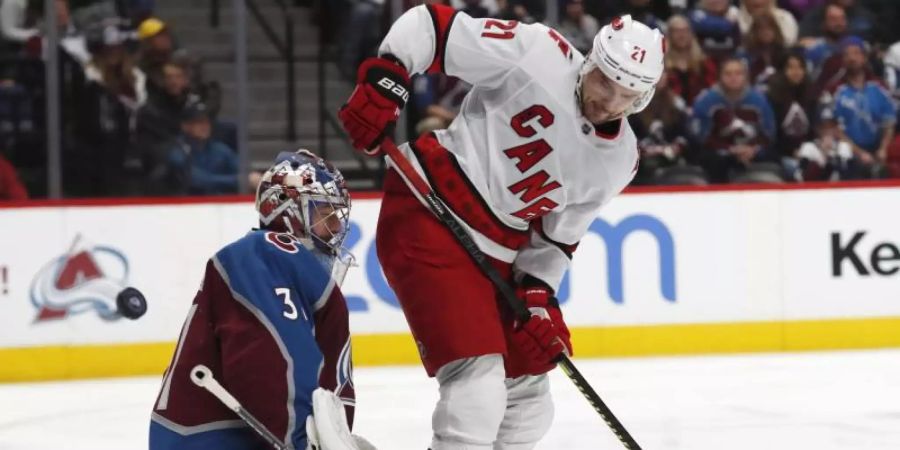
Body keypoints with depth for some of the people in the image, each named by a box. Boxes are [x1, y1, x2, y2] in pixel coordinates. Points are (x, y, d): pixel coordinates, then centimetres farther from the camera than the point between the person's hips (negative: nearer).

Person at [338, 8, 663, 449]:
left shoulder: (618, 159, 3)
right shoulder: (537, 55, -16)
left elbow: (557, 234, 10)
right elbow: (430, 23, -13)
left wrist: (538, 297, -2)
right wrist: (382, 80, -24)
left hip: (499, 254, 8)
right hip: (428, 218, -8)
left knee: (528, 395, 15)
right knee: (478, 380, -21)